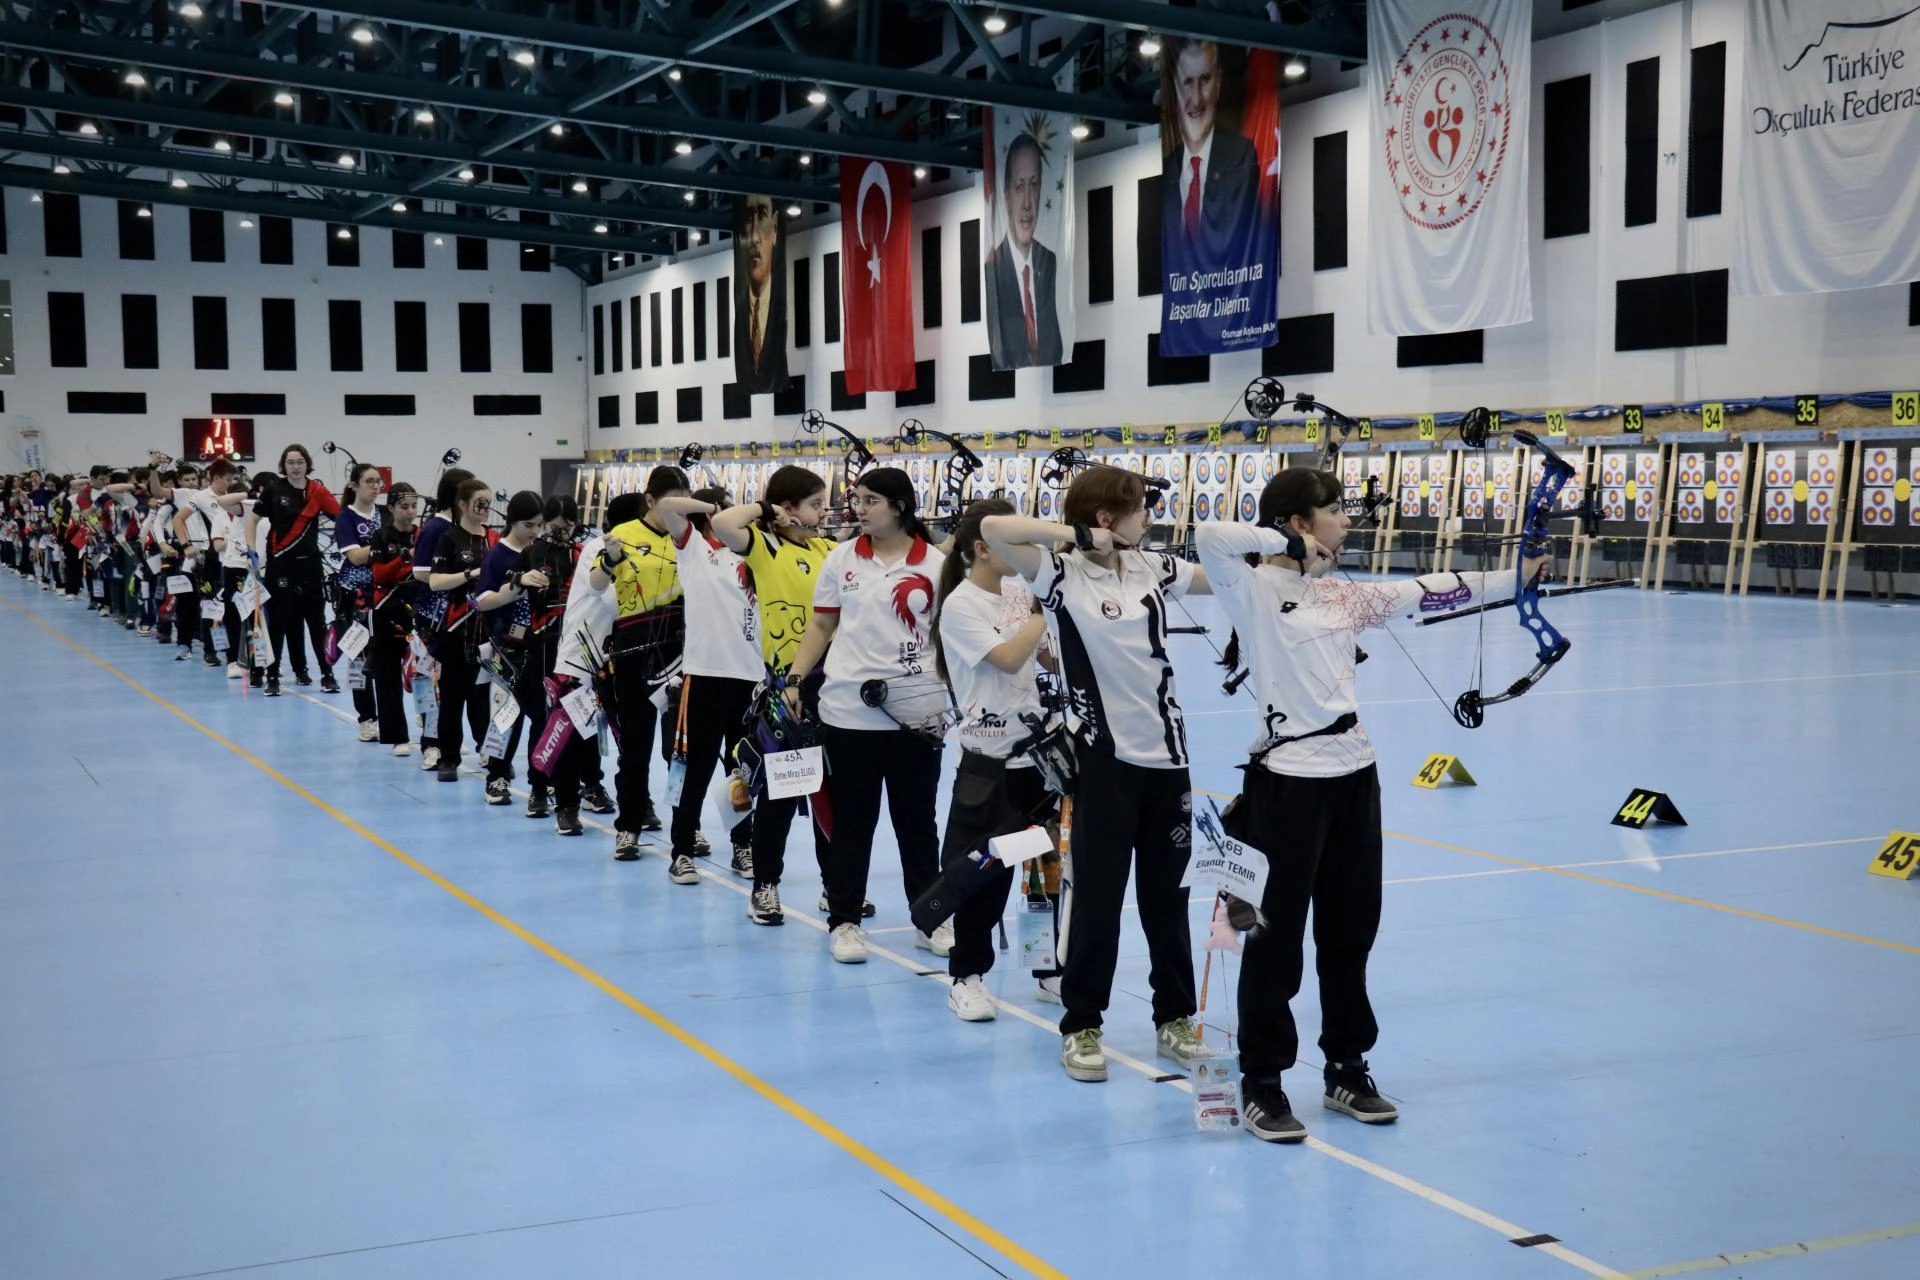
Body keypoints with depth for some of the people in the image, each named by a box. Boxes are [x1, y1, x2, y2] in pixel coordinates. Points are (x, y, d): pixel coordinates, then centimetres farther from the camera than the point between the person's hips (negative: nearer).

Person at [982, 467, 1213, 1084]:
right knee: (1098, 897, 2)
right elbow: (993, 529, -21)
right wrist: (1077, 535, -18)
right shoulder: (1060, 573, -8)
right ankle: (1081, 1027, 15)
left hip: (1166, 750, 5)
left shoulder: (1151, 567, 6)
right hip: (1104, 756, -5)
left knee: (1167, 893, 13)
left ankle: (1174, 1017, 26)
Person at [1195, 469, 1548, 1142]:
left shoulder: (1343, 593, 11)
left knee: (1350, 928, 14)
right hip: (1289, 776, -7)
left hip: (1353, 771, 7)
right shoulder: (1253, 588, -9)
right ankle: (1262, 1084, 13)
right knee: (1276, 934, 1)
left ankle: (1347, 1068, 29)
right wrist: (1287, 544, -16)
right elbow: (1208, 536, -26)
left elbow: (1427, 591, 15)